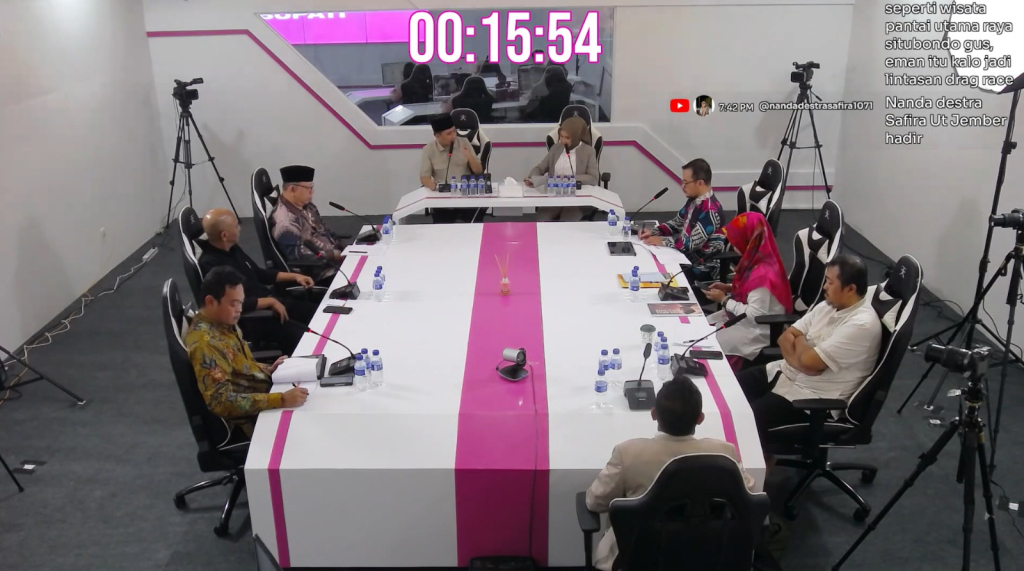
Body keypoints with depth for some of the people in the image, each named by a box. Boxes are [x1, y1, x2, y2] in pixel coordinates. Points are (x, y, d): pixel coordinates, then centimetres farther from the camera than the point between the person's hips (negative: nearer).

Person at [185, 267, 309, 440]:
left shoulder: (224, 322, 3)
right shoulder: (205, 343, -25)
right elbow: (222, 402, -31)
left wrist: (267, 370, 4)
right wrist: (281, 400, -36)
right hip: (246, 423, -9)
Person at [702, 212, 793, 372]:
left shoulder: (763, 273, -29)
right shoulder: (756, 261, 1)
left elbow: (755, 315, -28)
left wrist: (724, 299, -19)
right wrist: (729, 288, 2)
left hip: (755, 331, -10)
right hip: (742, 318, 10)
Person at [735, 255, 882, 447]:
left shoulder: (862, 325, -23)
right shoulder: (829, 305, 4)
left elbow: (809, 362, -26)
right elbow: (785, 337, 5)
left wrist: (799, 340, -5)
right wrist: (801, 358, -15)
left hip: (813, 397, -8)